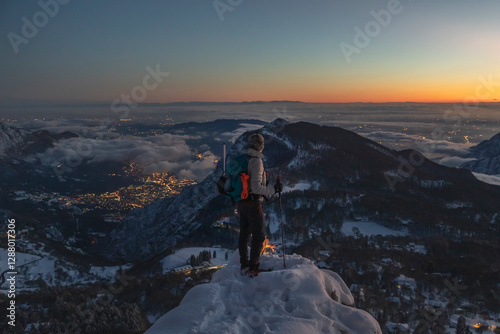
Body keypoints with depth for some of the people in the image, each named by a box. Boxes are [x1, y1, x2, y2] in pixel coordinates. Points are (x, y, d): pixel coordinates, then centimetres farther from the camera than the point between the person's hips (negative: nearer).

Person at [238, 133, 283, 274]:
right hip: (253, 203, -8)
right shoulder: (256, 161, -18)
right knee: (259, 235, 4)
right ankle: (253, 267, 8)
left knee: (244, 235, 16)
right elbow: (256, 187, -23)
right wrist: (273, 190, -15)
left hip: (241, 203, 8)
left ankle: (244, 266, 27)